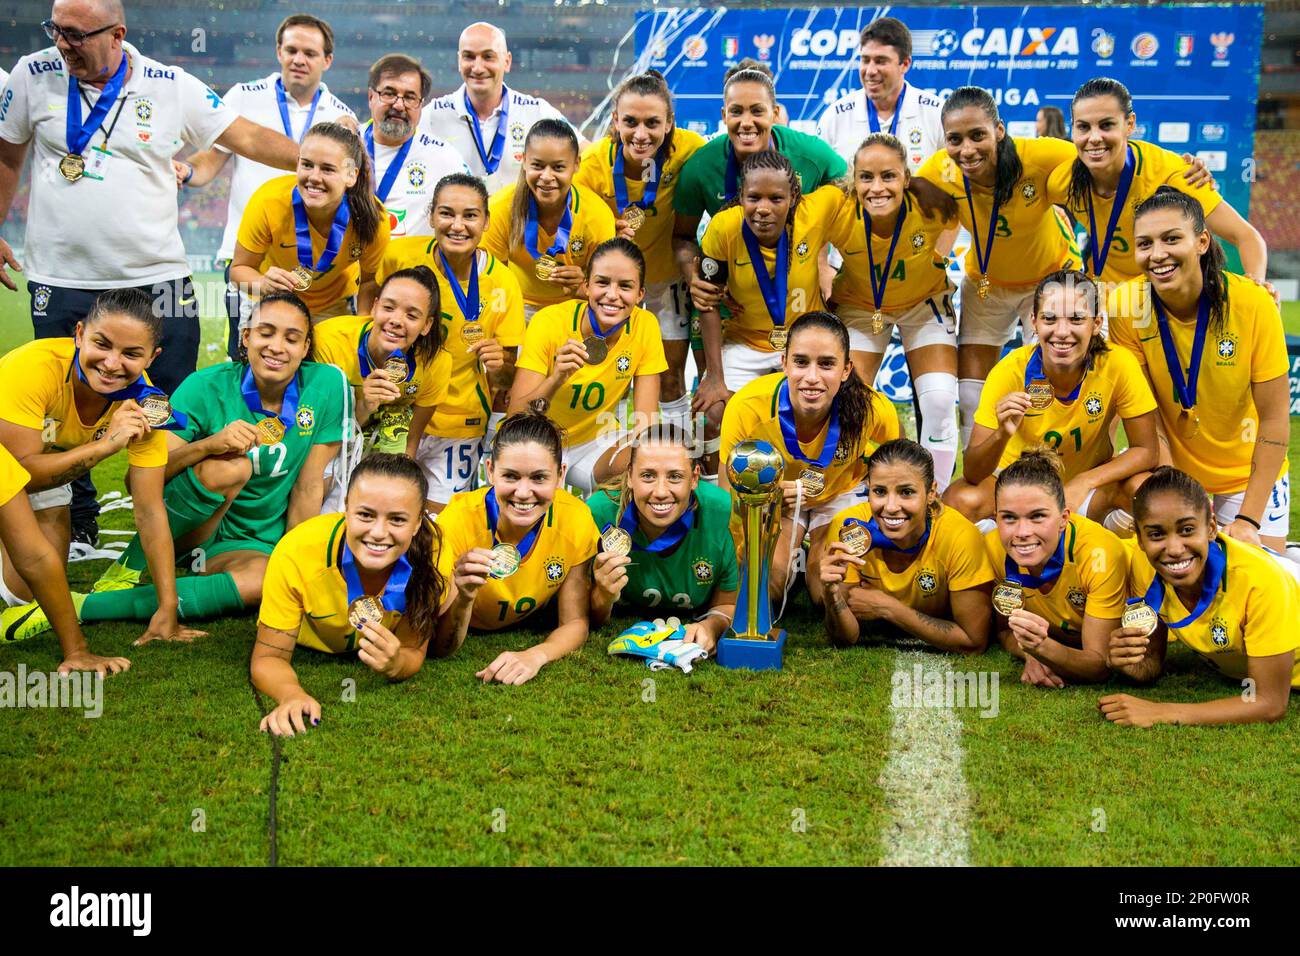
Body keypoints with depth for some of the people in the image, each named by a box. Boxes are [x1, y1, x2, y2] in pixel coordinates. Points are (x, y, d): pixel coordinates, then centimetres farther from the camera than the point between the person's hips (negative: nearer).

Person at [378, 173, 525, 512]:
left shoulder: (502, 282, -14)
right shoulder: (399, 255, -14)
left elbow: (507, 377, -7)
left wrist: (498, 369, -31)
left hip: (459, 424, 0)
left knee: (436, 515, 9)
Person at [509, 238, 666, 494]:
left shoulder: (645, 327, -14)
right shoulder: (549, 322, -21)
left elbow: (645, 420, -12)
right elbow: (516, 417, -24)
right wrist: (556, 379, -42)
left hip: (597, 440, 3)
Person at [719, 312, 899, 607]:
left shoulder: (874, 411, -32)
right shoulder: (746, 407, -35)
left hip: (842, 493, 1)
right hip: (770, 495, 0)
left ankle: (816, 551, 18)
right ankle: (789, 555, 14)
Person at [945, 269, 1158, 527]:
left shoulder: (1118, 364, -22)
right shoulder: (1010, 371, -24)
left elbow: (1146, 451, -14)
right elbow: (972, 474, -25)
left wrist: (1084, 482, -28)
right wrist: (1002, 434, -45)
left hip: (1091, 479, 1)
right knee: (961, 500, -30)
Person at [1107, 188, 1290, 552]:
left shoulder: (1253, 303, -21)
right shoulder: (1126, 305, -18)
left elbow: (1274, 418, -15)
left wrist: (1248, 519, -17)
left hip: (1248, 472, 0)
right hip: (1169, 468, 1)